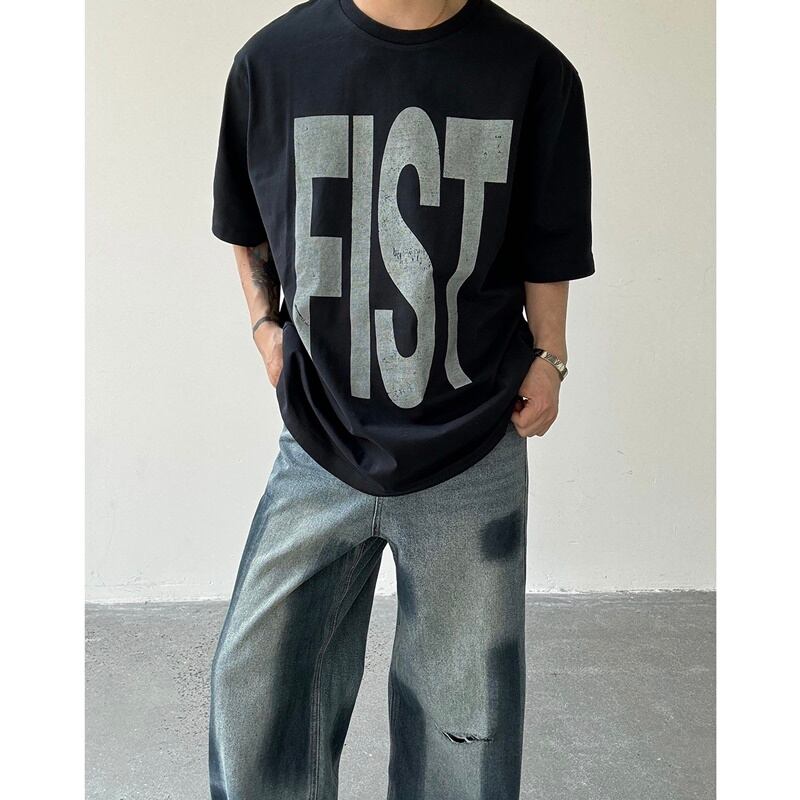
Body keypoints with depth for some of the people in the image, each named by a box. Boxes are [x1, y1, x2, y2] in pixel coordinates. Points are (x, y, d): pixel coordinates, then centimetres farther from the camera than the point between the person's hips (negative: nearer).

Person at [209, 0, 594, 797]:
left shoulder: (534, 73, -7)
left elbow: (546, 247, 5)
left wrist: (547, 358, -3)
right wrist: (264, 322, 2)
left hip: (472, 460, 0)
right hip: (318, 451, 2)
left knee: (464, 709, 13)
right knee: (255, 682, 11)